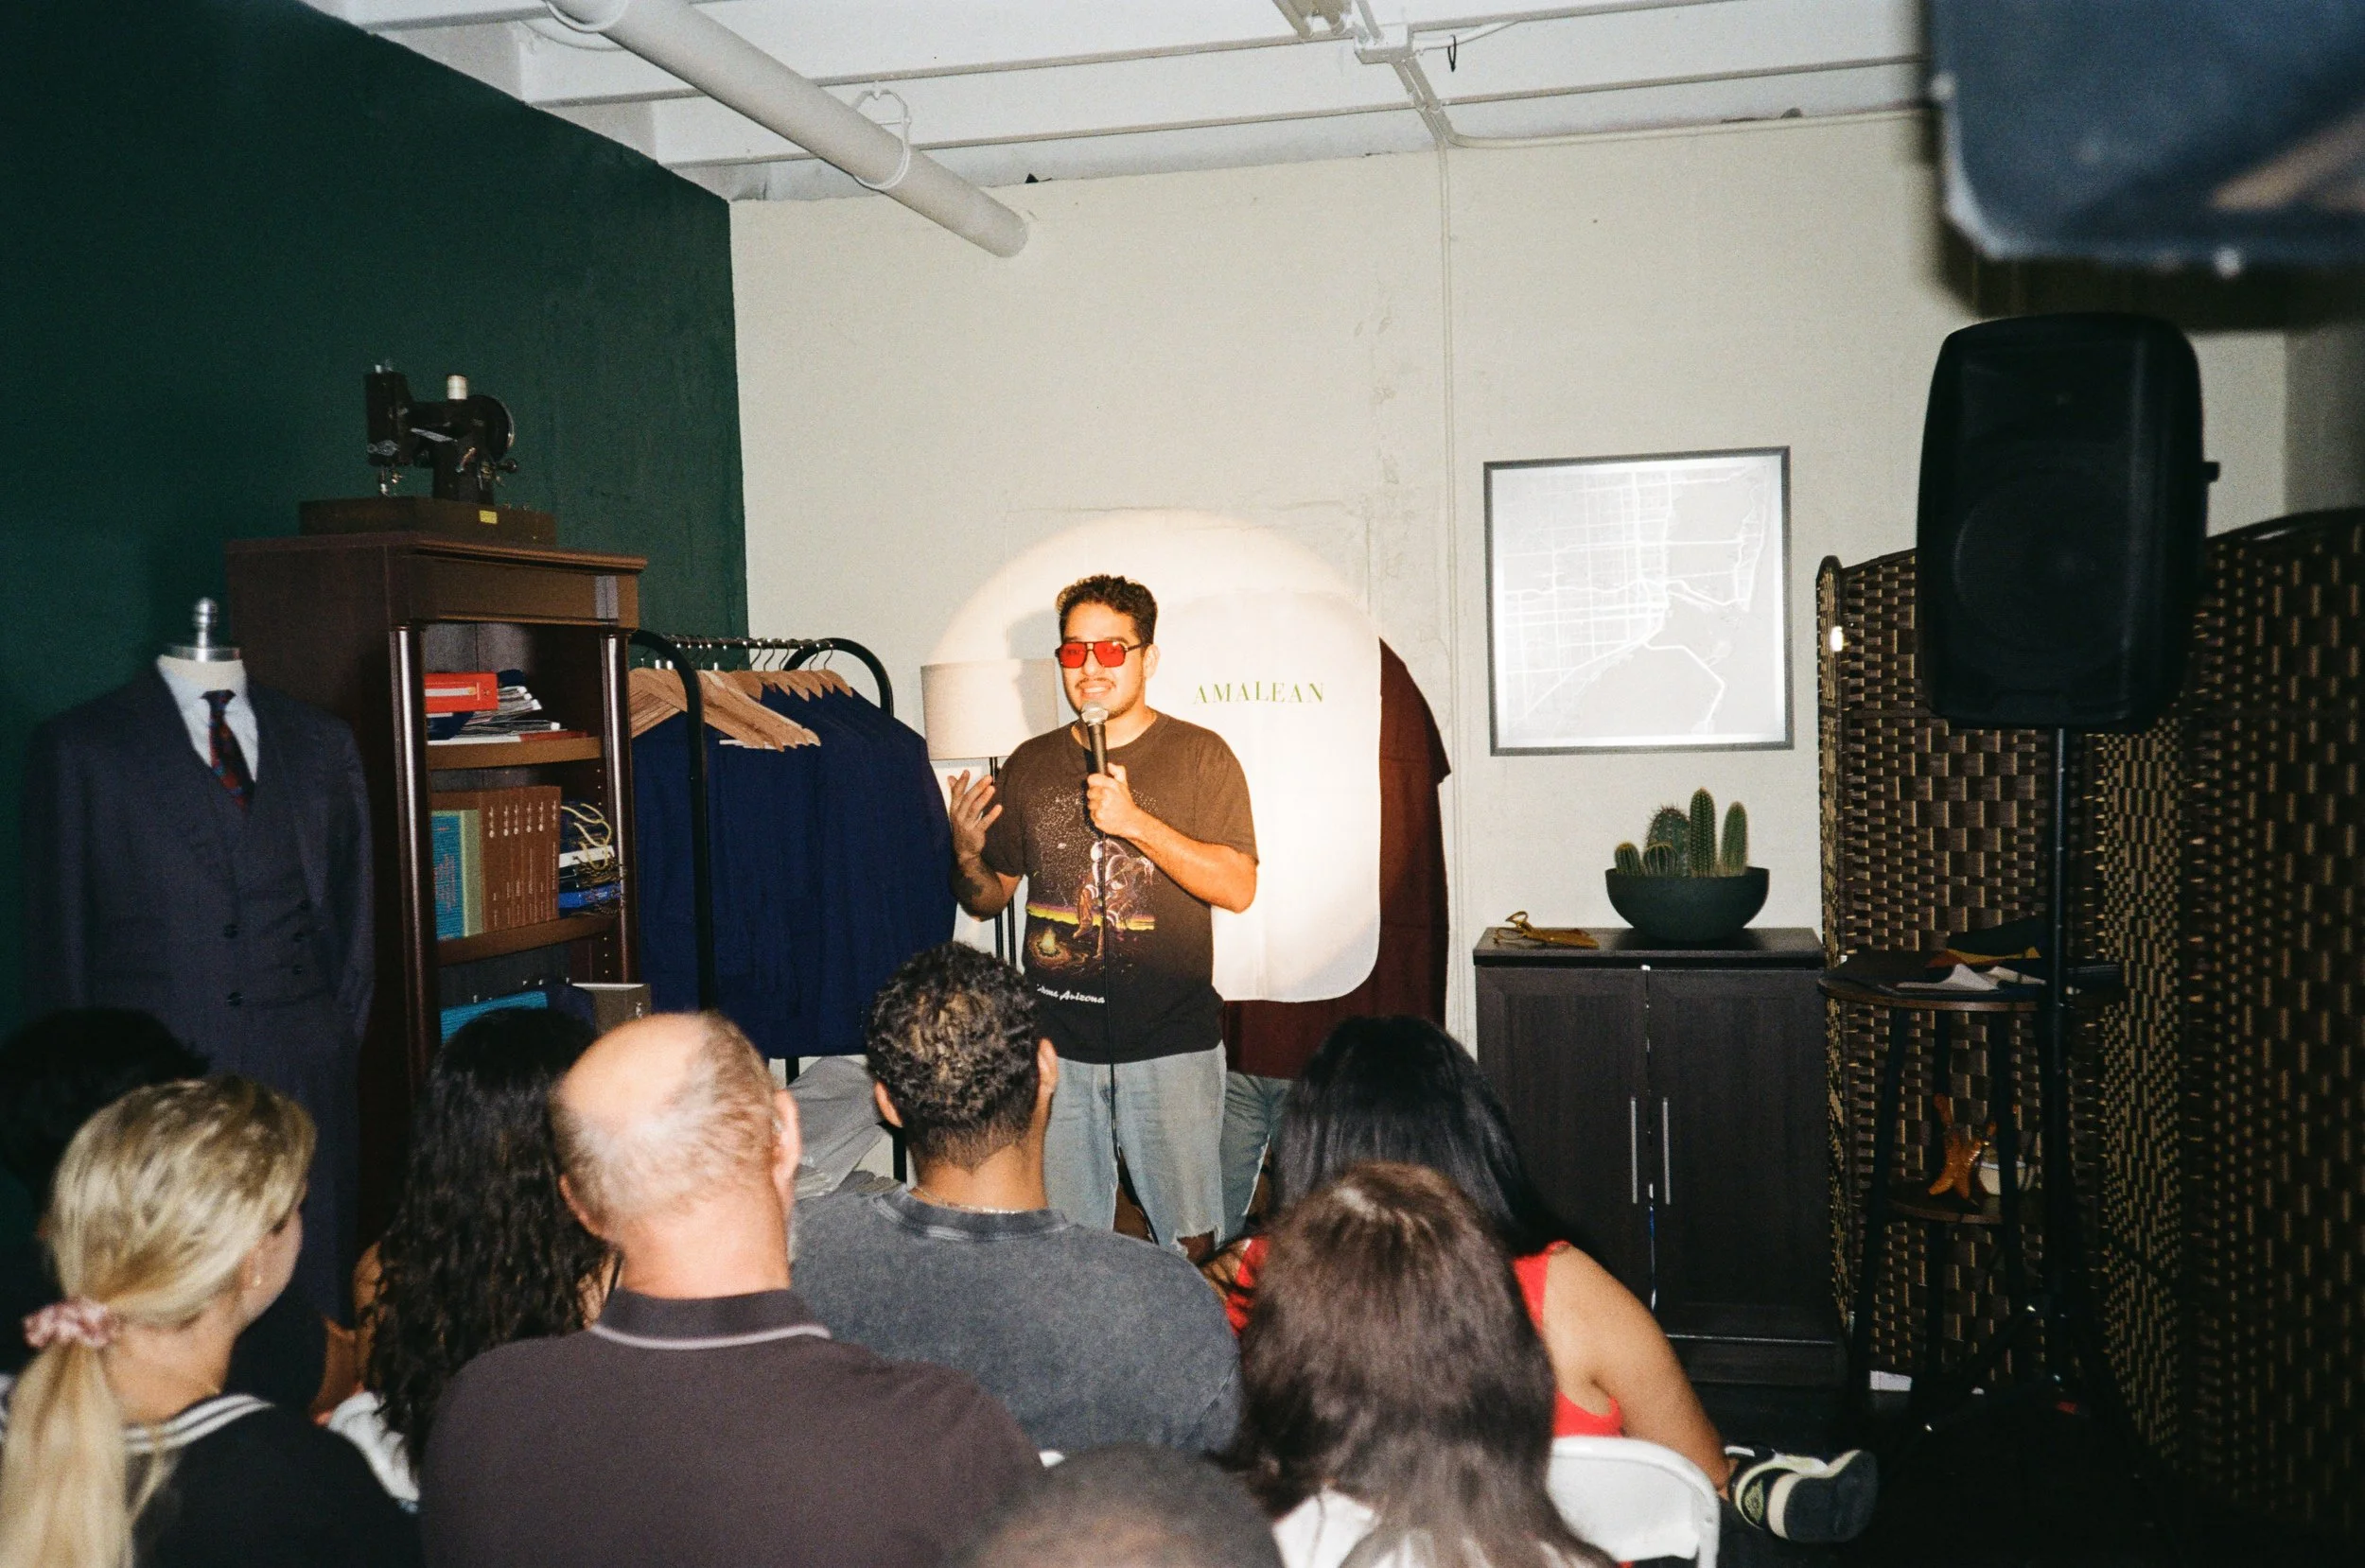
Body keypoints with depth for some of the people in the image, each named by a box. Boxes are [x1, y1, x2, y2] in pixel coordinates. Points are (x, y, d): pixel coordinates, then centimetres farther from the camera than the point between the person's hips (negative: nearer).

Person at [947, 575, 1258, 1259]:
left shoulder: (1198, 755, -1)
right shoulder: (1029, 766, 10)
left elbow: (1237, 887, -11)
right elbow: (990, 897, 17)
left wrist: (1136, 822, -19)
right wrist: (967, 856, -5)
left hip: (1170, 1041, -3)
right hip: (1055, 1041, 3)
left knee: (1190, 1241, 2)